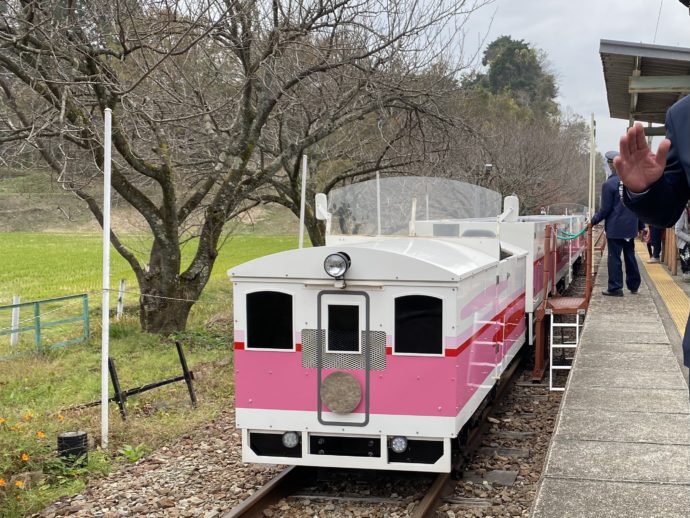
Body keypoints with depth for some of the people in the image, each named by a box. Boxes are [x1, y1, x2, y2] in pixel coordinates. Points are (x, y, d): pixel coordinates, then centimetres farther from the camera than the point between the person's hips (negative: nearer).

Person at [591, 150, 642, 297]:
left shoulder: (609, 184, -14)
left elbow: (605, 209, -12)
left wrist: (593, 221, 1)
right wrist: (640, 225, 18)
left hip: (615, 228, -6)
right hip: (631, 226, 6)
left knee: (614, 258, 1)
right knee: (630, 256, 15)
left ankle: (615, 288, 2)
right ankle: (634, 285, 24)